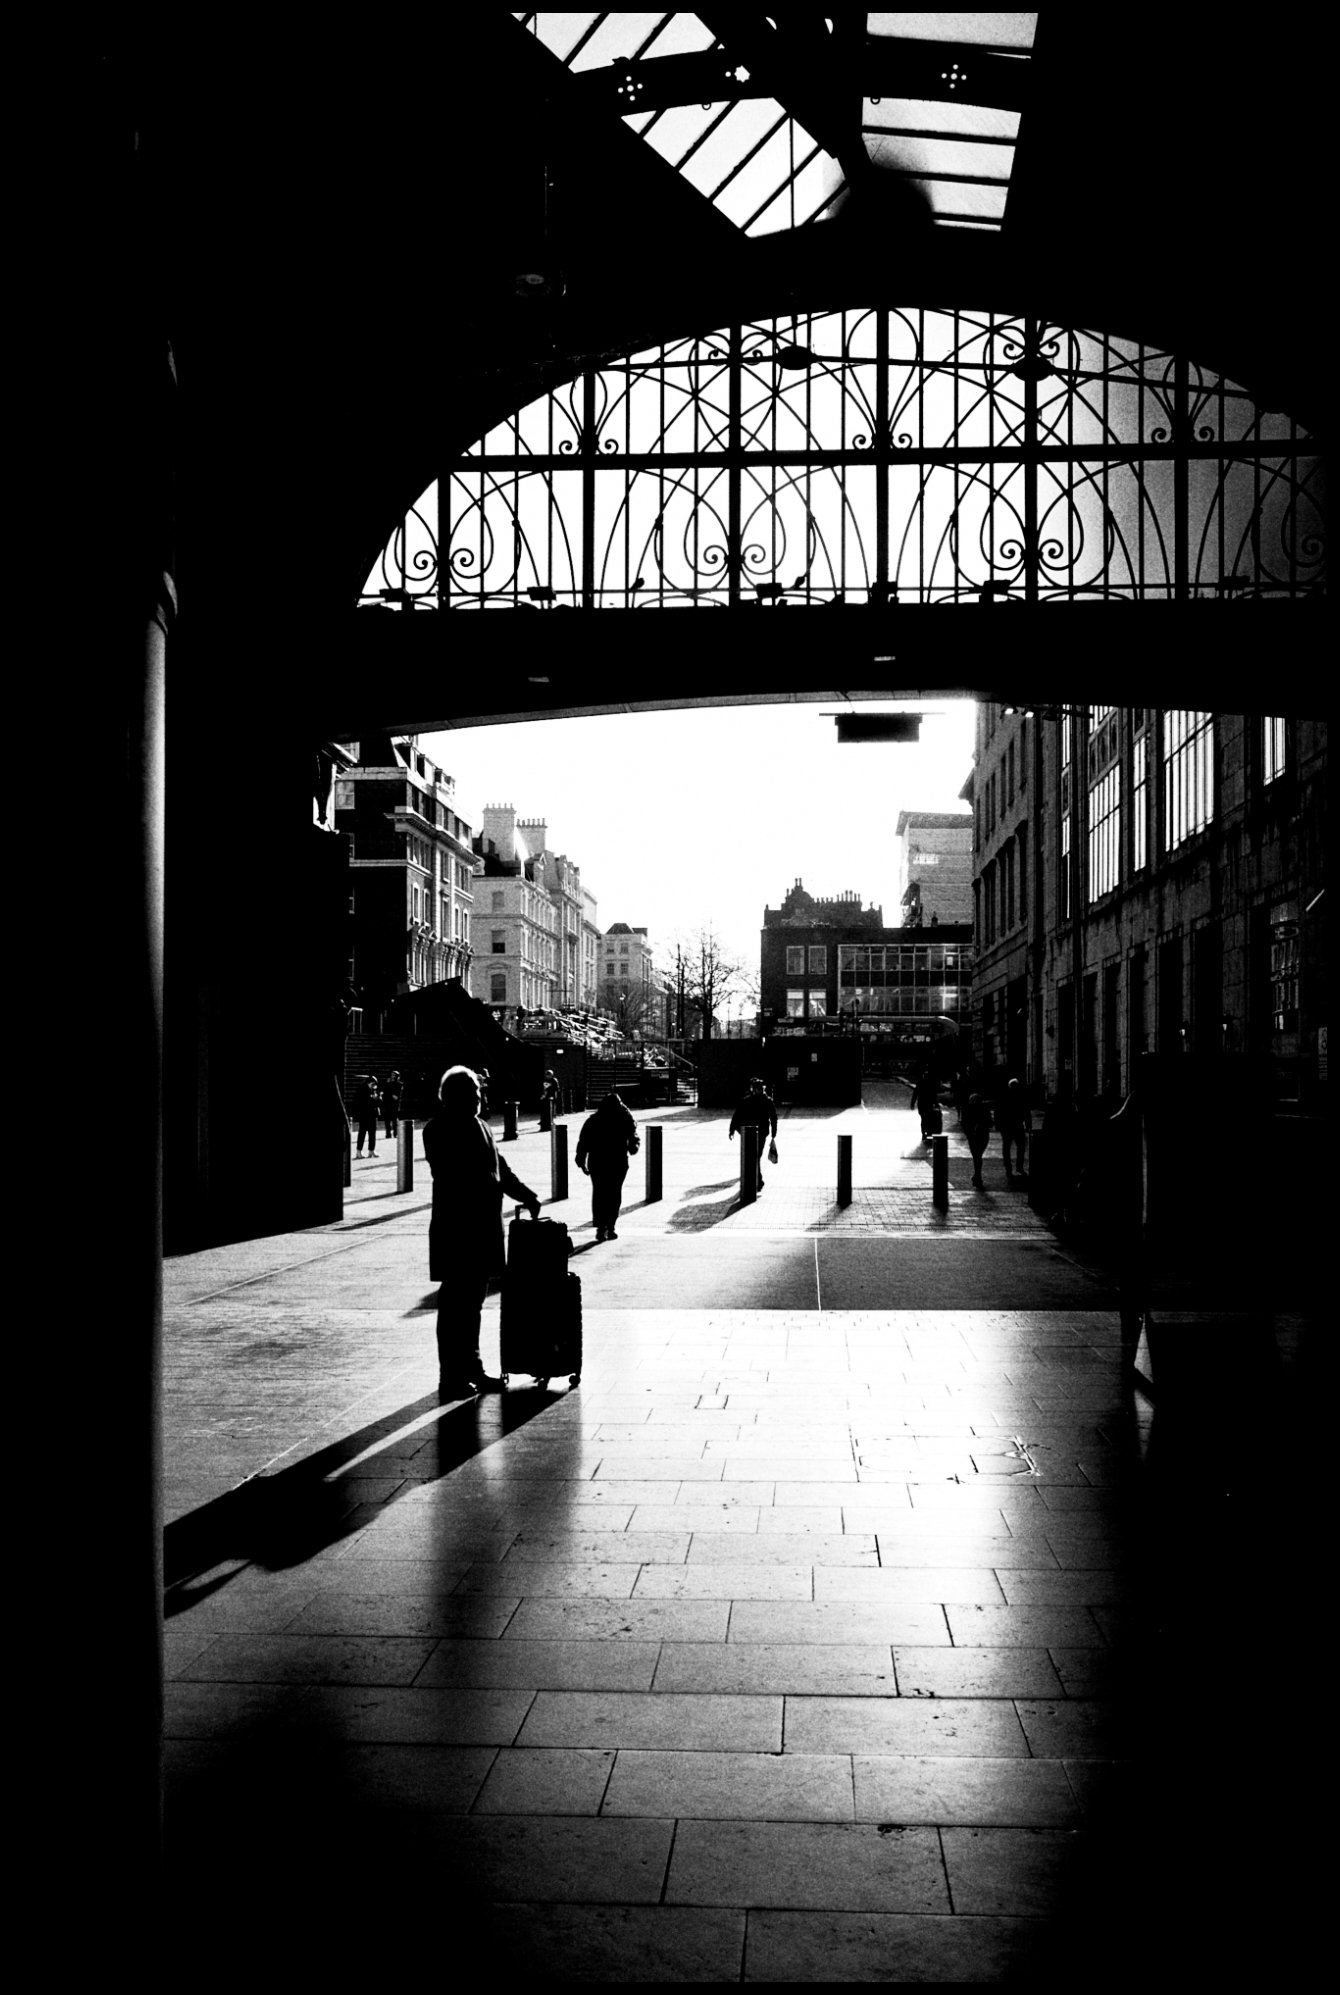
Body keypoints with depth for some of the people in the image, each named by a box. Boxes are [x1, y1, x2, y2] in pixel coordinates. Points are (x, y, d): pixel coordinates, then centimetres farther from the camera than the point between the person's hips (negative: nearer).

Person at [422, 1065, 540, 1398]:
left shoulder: (479, 1126, 16)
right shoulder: (439, 1130, -11)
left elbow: (501, 1168, 23)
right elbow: (452, 1178, -20)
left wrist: (527, 1196, 14)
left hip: (483, 1228, 9)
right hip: (455, 1229, -9)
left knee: (473, 1299, 16)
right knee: (455, 1302, -2)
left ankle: (471, 1368, 25)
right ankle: (451, 1376, 4)